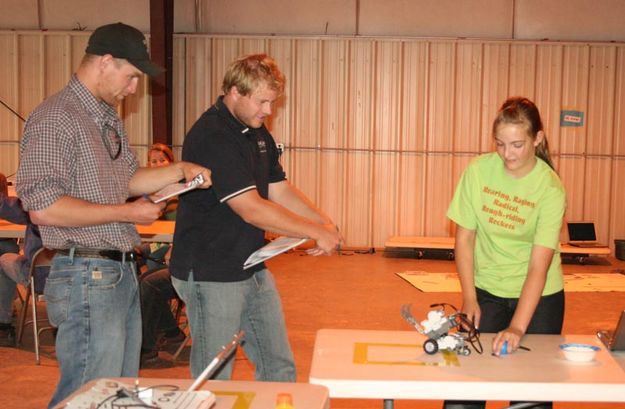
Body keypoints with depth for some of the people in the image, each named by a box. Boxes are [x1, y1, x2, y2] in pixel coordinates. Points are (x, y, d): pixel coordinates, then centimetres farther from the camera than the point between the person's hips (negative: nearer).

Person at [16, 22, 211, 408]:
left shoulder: (109, 119, 15)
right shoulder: (55, 118, -14)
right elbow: (42, 207, -22)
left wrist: (180, 170, 9)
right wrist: (127, 212, -17)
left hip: (123, 273, 10)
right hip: (88, 276, -9)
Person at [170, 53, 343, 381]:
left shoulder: (258, 134, 10)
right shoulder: (211, 137, -21)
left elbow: (279, 189, 12)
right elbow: (251, 210, -26)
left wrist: (324, 223, -4)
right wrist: (315, 232, -20)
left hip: (254, 270, 9)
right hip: (211, 276, -9)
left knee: (279, 369, 15)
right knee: (214, 381, 4)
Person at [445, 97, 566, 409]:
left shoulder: (550, 188, -18)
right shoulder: (478, 171, -12)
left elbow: (539, 265, -23)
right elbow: (464, 237, -4)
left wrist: (517, 328, -31)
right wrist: (469, 298, -9)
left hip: (539, 295, -1)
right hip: (488, 290, 2)